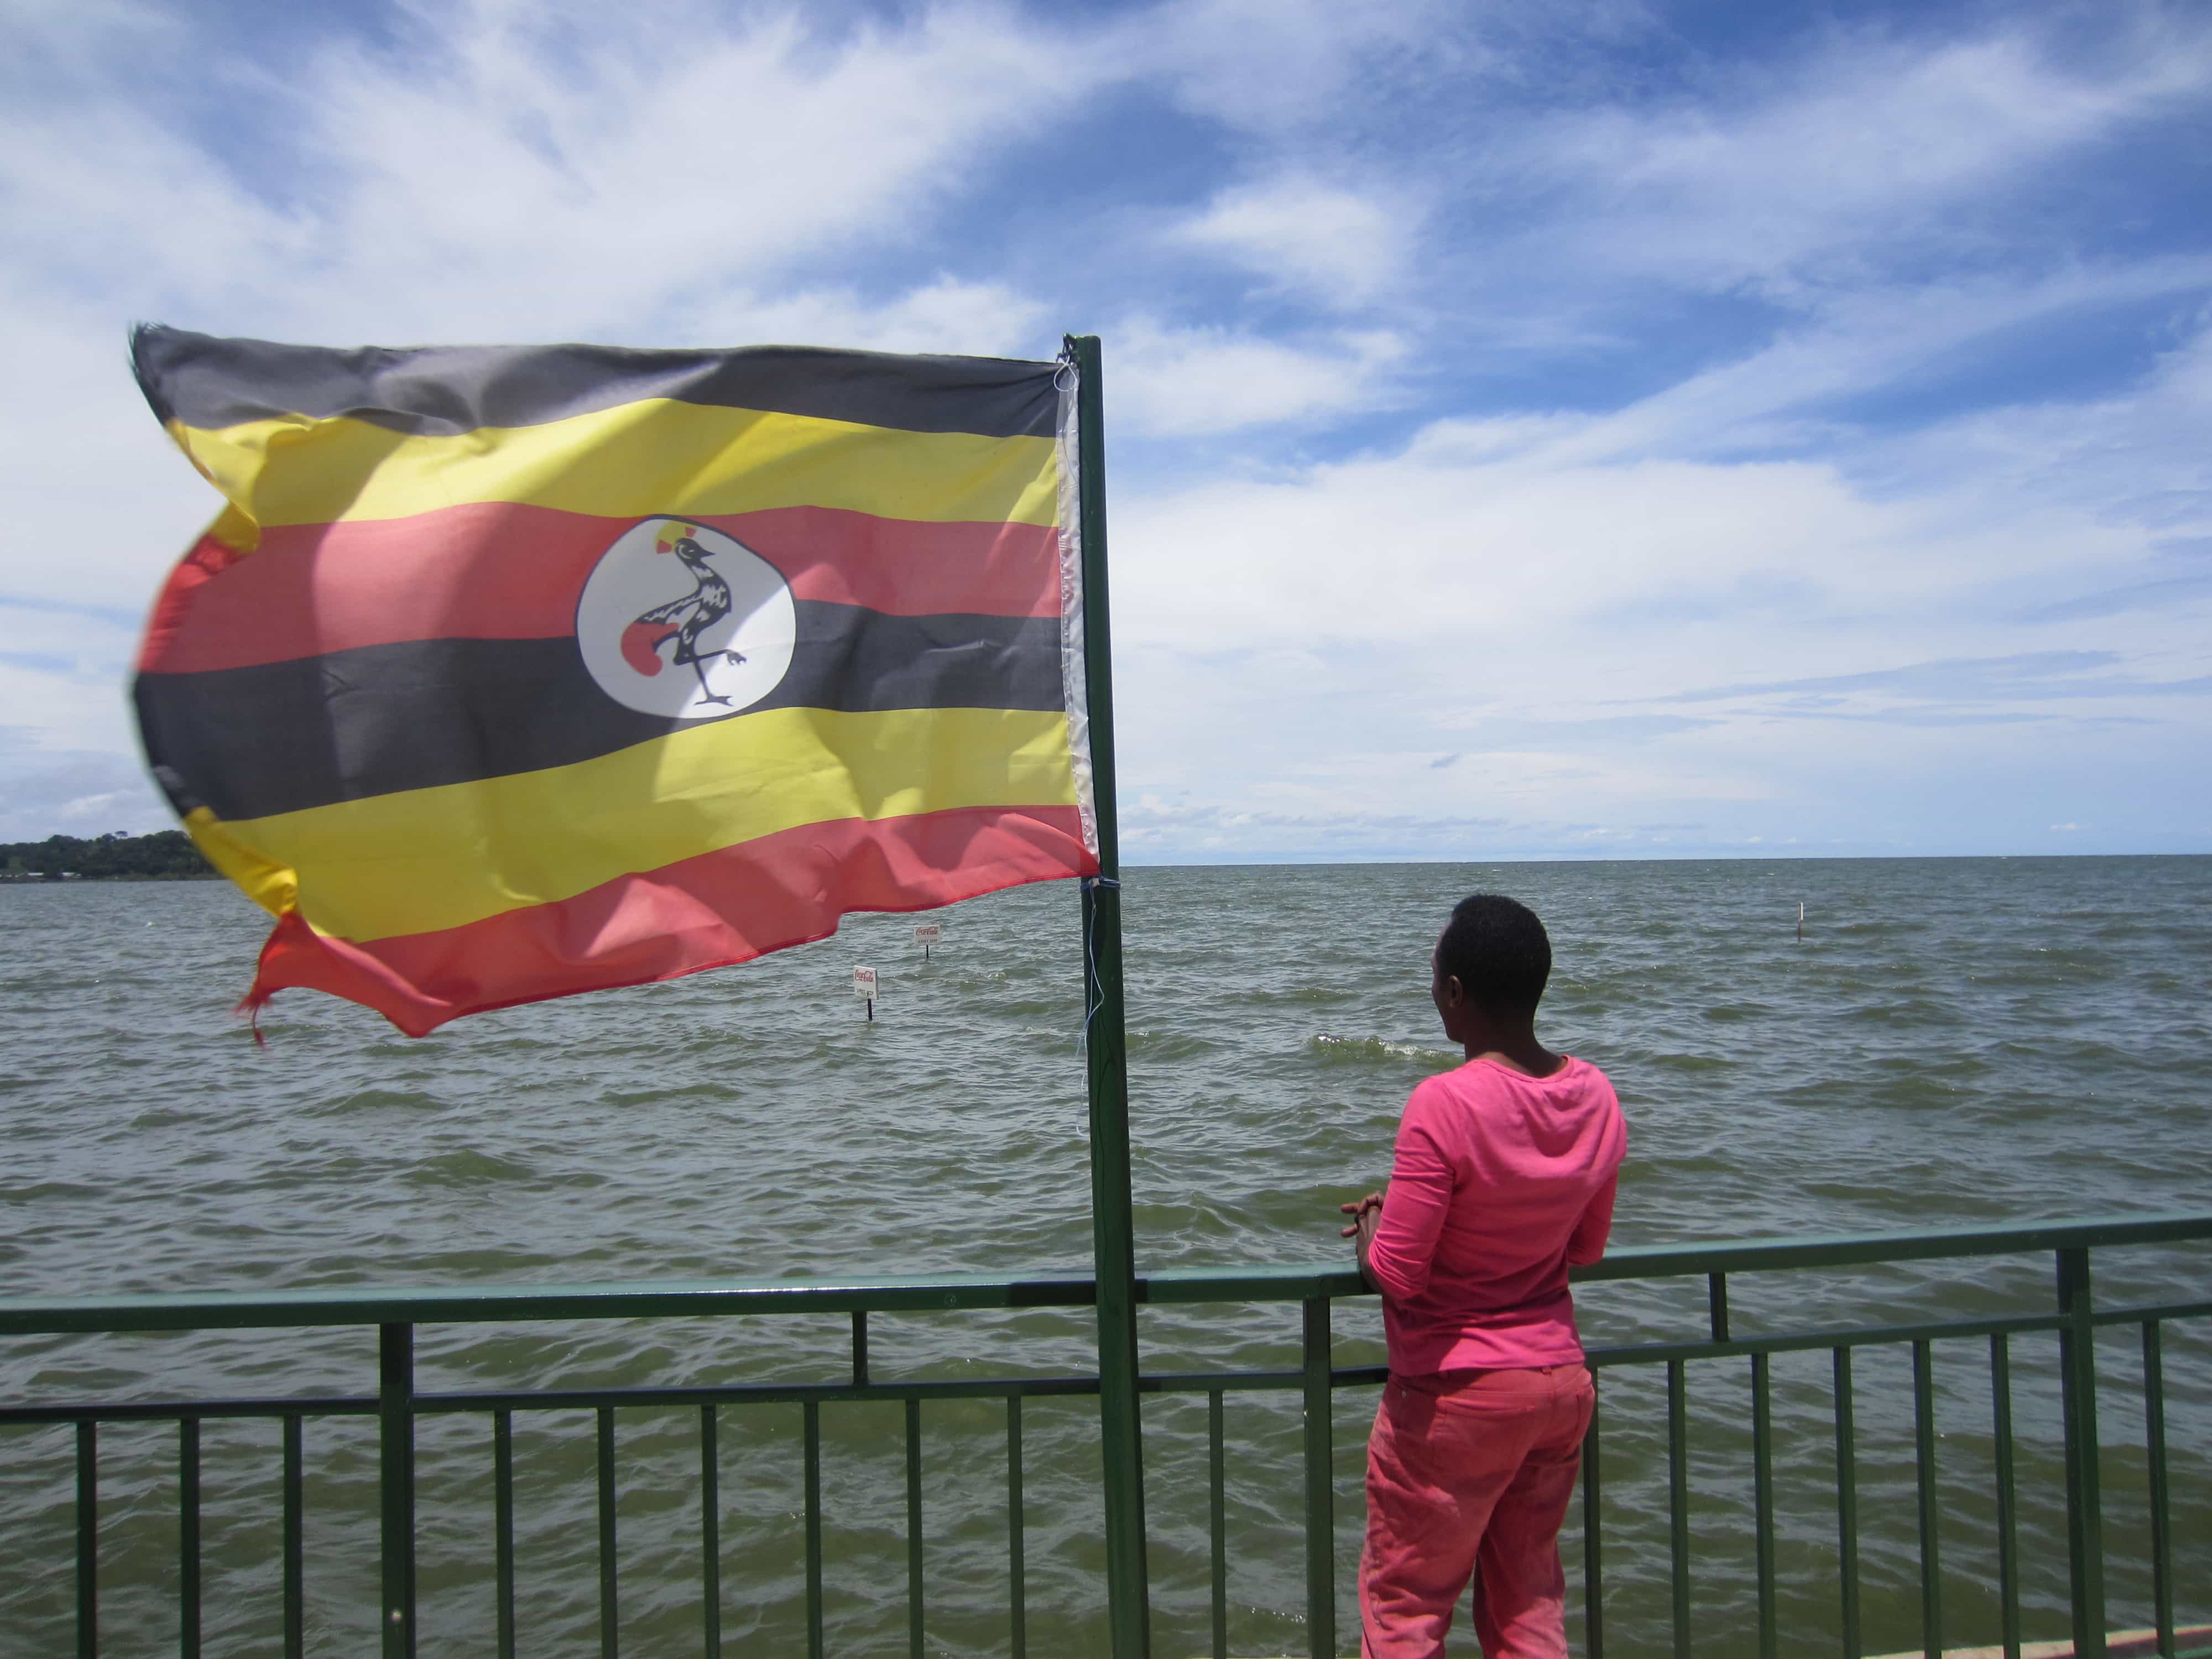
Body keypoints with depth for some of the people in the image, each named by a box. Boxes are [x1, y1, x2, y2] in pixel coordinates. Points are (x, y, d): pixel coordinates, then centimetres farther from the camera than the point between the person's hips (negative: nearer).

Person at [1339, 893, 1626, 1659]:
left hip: (1455, 1395, -6)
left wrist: (1370, 1226, -1)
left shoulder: (1445, 1105, -25)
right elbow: (1586, 1248, 8)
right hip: (1564, 1380, 7)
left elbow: (1396, 1276, -21)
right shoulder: (1595, 1095, -5)